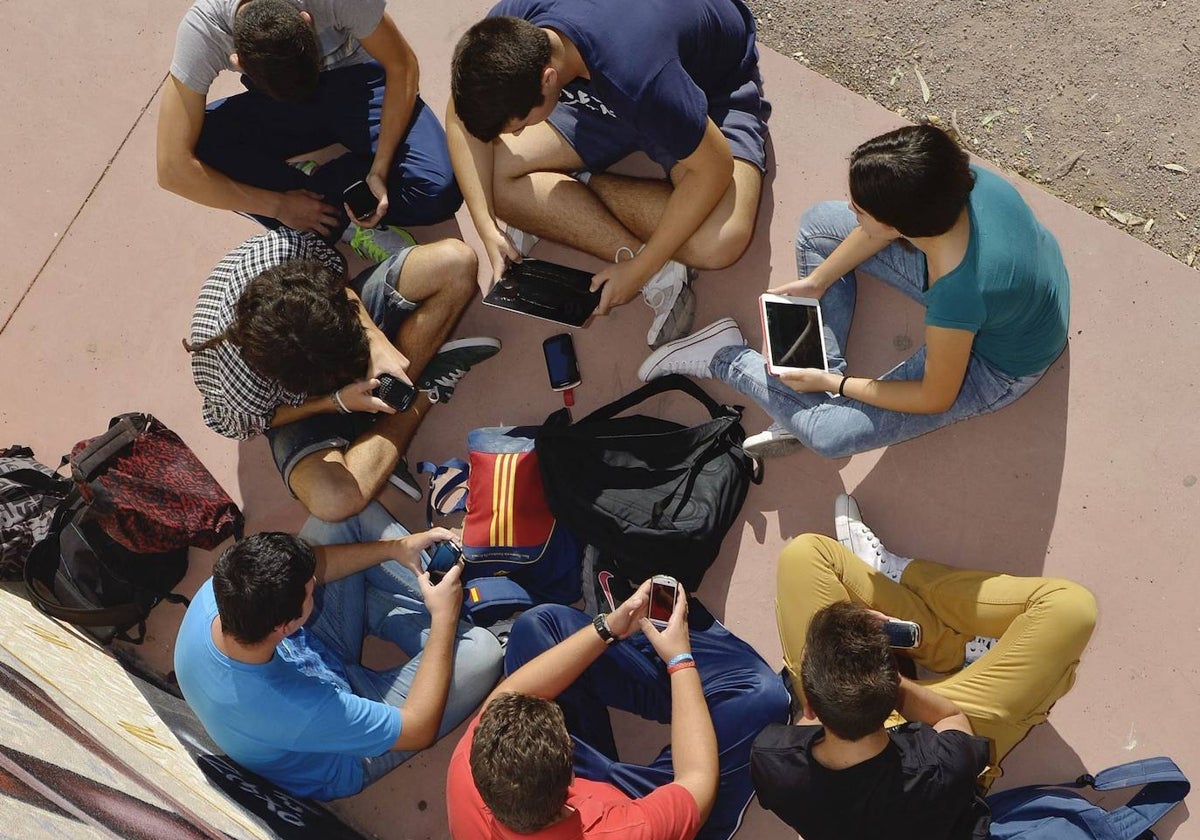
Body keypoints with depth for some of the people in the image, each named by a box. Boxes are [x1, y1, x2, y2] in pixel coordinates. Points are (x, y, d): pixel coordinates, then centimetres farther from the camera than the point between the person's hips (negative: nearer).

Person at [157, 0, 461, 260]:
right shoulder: (200, 30, -30)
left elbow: (402, 68, -18)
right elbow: (172, 170, -28)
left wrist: (379, 171, -26)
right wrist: (279, 206, -27)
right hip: (276, 108, 2)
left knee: (438, 191, -30)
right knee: (198, 144, -30)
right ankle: (345, 222, -20)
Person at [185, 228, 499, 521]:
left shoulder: (284, 246, -35)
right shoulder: (237, 395, -40)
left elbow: (341, 285, -11)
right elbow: (256, 423, -14)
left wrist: (376, 339, -25)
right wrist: (339, 402, -23)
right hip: (301, 402, -3)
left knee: (455, 260, -18)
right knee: (332, 499, -34)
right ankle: (422, 396, -8)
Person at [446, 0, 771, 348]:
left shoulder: (634, 74, -44)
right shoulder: (505, 31, -27)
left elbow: (713, 168, -32)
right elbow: (462, 115, -10)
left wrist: (638, 270, -26)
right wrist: (487, 229, -19)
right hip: (606, 96, 5)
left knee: (718, 243, -33)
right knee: (500, 176, -19)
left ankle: (581, 182, -8)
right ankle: (661, 270, -15)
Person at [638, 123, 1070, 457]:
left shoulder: (958, 296, -44)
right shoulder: (957, 180, -28)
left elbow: (935, 398, -24)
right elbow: (885, 227, -4)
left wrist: (834, 383, -14)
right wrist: (816, 281, -4)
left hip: (997, 367, -7)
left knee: (830, 435, -18)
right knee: (819, 225, 2)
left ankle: (727, 358, 7)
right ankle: (817, 395, 4)